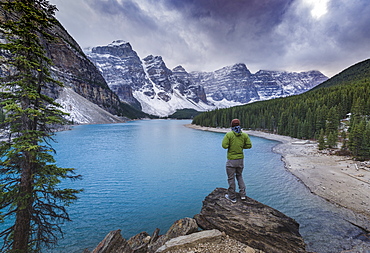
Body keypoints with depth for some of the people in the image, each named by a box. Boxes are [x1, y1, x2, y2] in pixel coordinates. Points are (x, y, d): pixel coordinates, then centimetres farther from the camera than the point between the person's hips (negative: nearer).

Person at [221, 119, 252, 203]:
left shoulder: (229, 134, -13)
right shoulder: (244, 135, 0)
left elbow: (224, 145, -19)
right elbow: (249, 145, 2)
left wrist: (230, 145, 2)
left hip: (231, 160, -5)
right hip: (241, 159, 5)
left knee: (231, 178, 8)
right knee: (239, 176, 24)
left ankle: (232, 197, 19)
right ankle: (242, 195, 25)